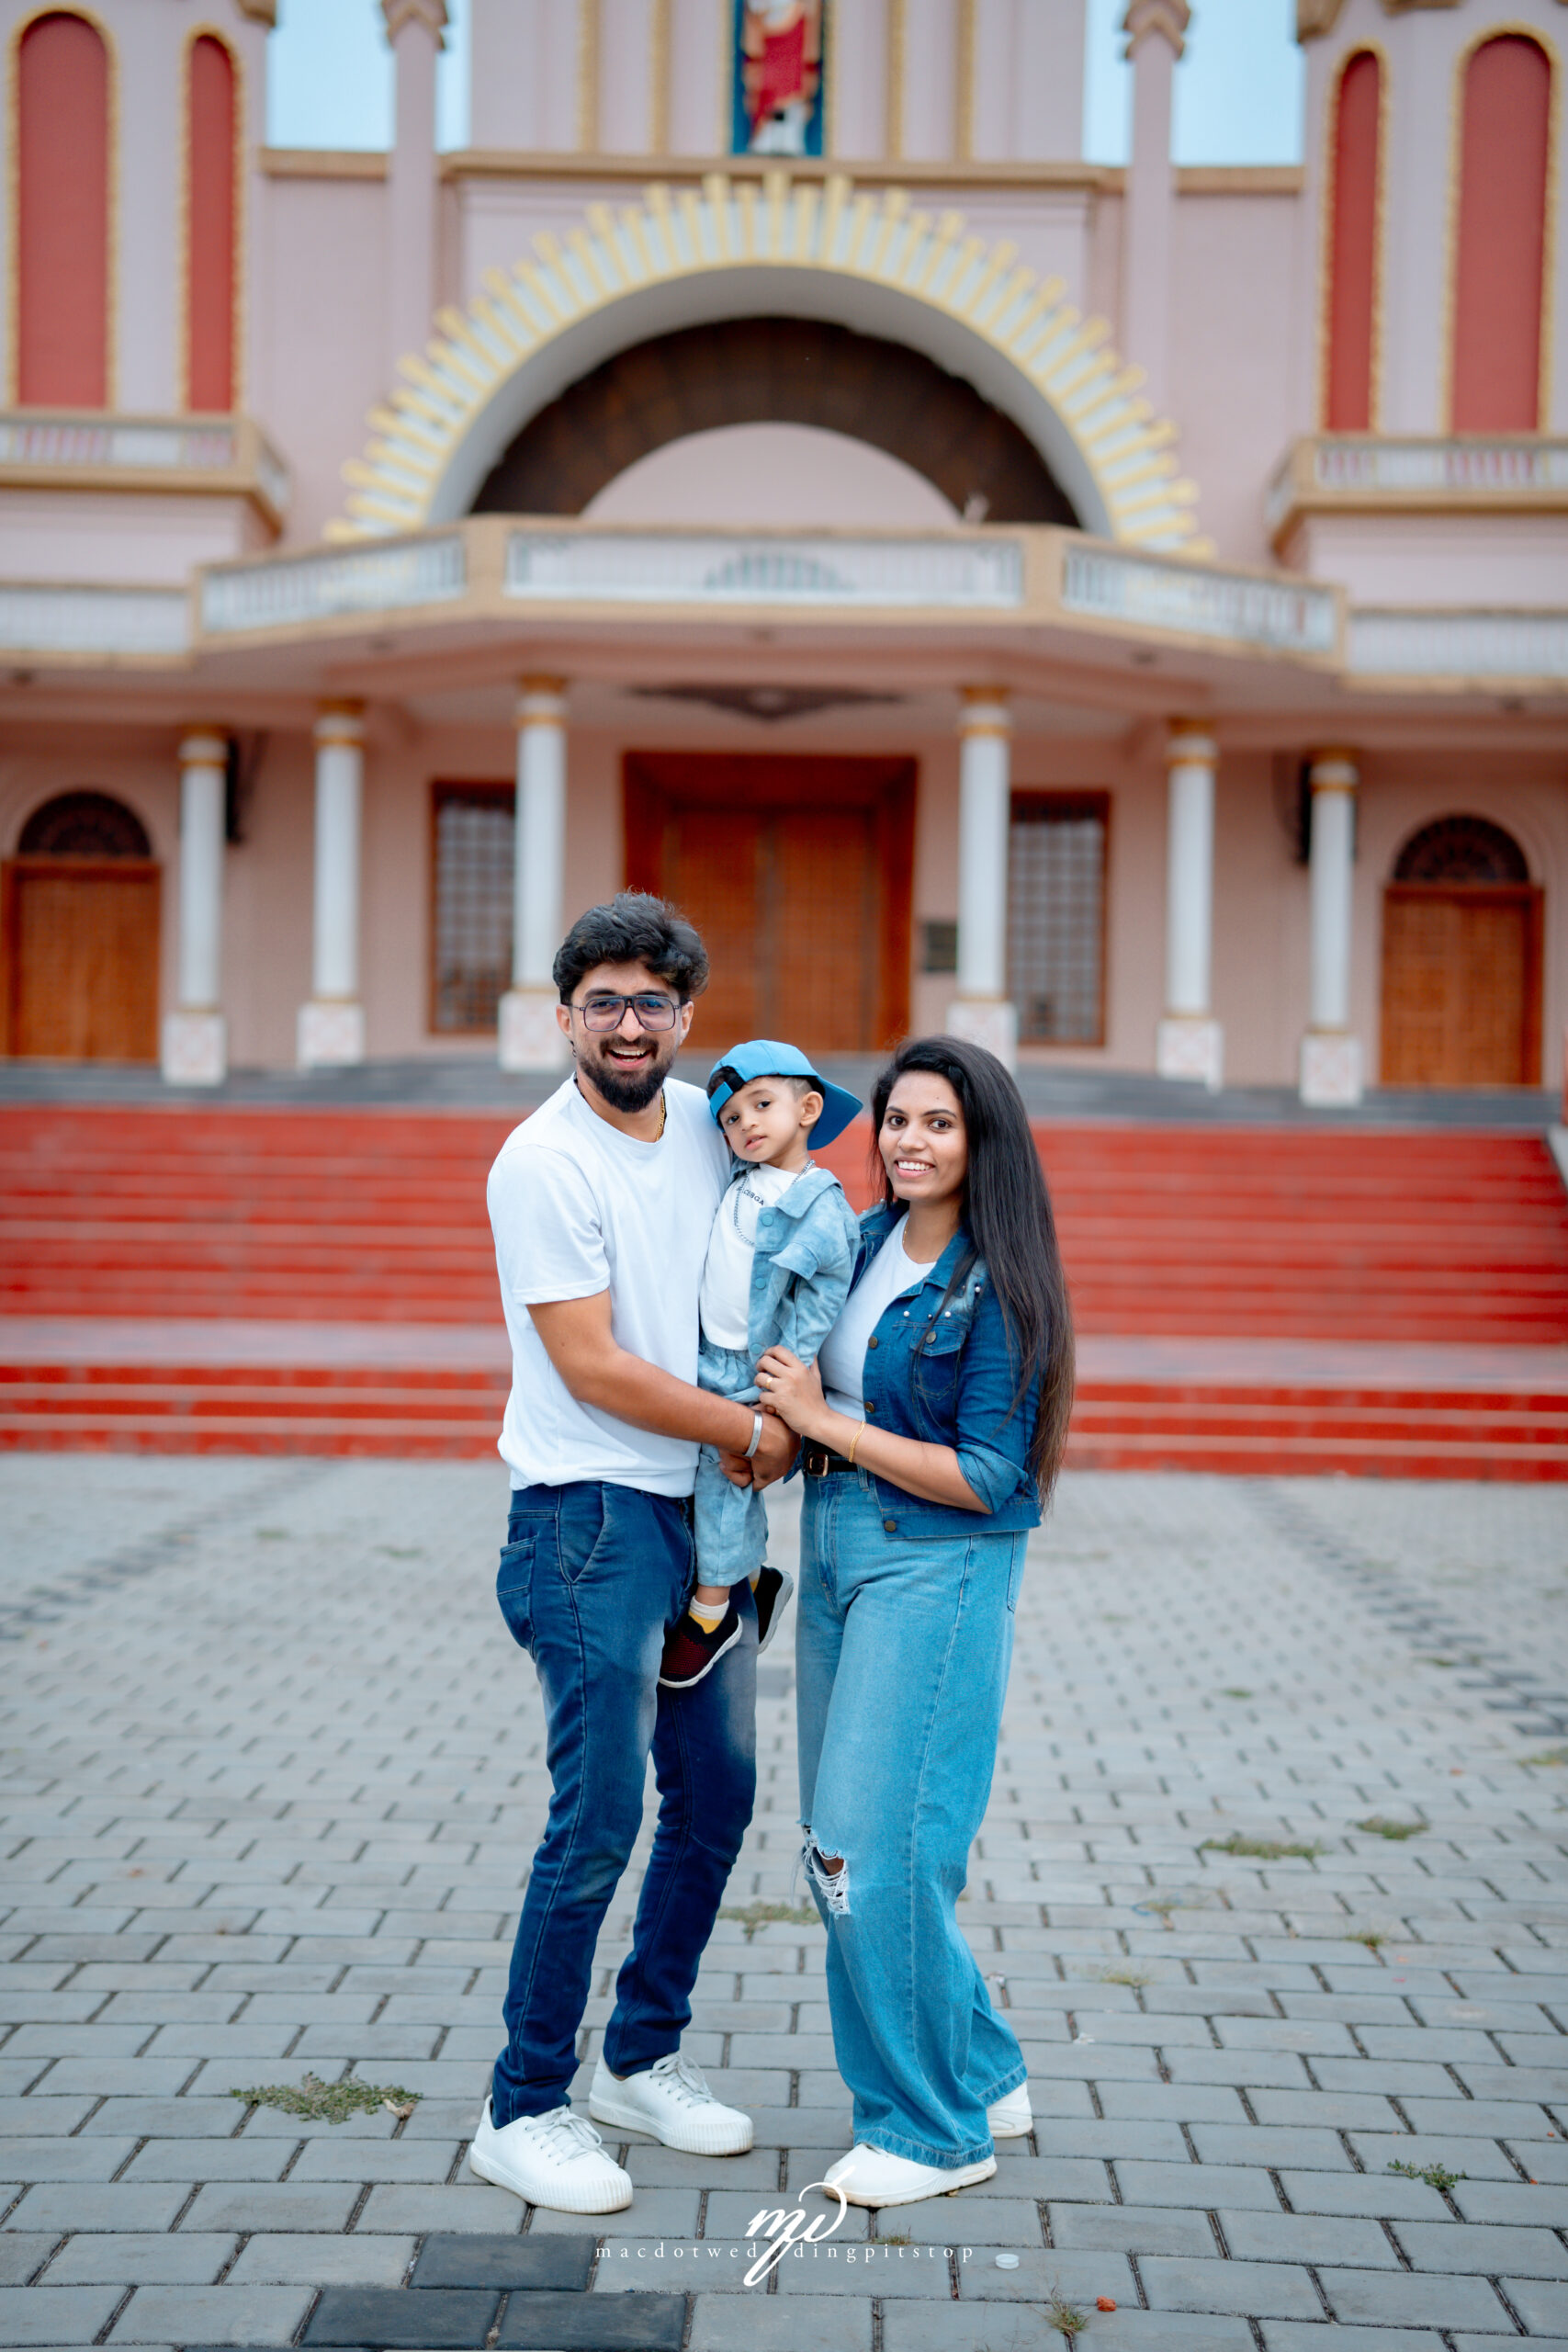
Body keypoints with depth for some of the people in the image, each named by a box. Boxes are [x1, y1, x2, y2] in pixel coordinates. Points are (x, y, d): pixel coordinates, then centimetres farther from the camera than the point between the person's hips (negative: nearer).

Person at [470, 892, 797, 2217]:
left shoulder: (707, 1123, 7)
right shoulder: (543, 1162, -14)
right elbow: (592, 1365, -16)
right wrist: (753, 1434, -9)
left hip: (703, 1510, 8)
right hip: (592, 1519, -7)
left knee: (718, 1797, 14)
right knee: (598, 1821, -6)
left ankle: (644, 2059, 31)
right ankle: (523, 2111, 9)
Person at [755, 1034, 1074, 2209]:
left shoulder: (997, 1287, -13)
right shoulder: (861, 1244, 7)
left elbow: (986, 1477, -17)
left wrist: (824, 1420, -17)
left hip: (935, 1571, -8)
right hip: (835, 1550, 8)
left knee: (876, 1840, -7)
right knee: (836, 1845, 12)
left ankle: (937, 2128, 11)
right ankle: (986, 2077, 27)